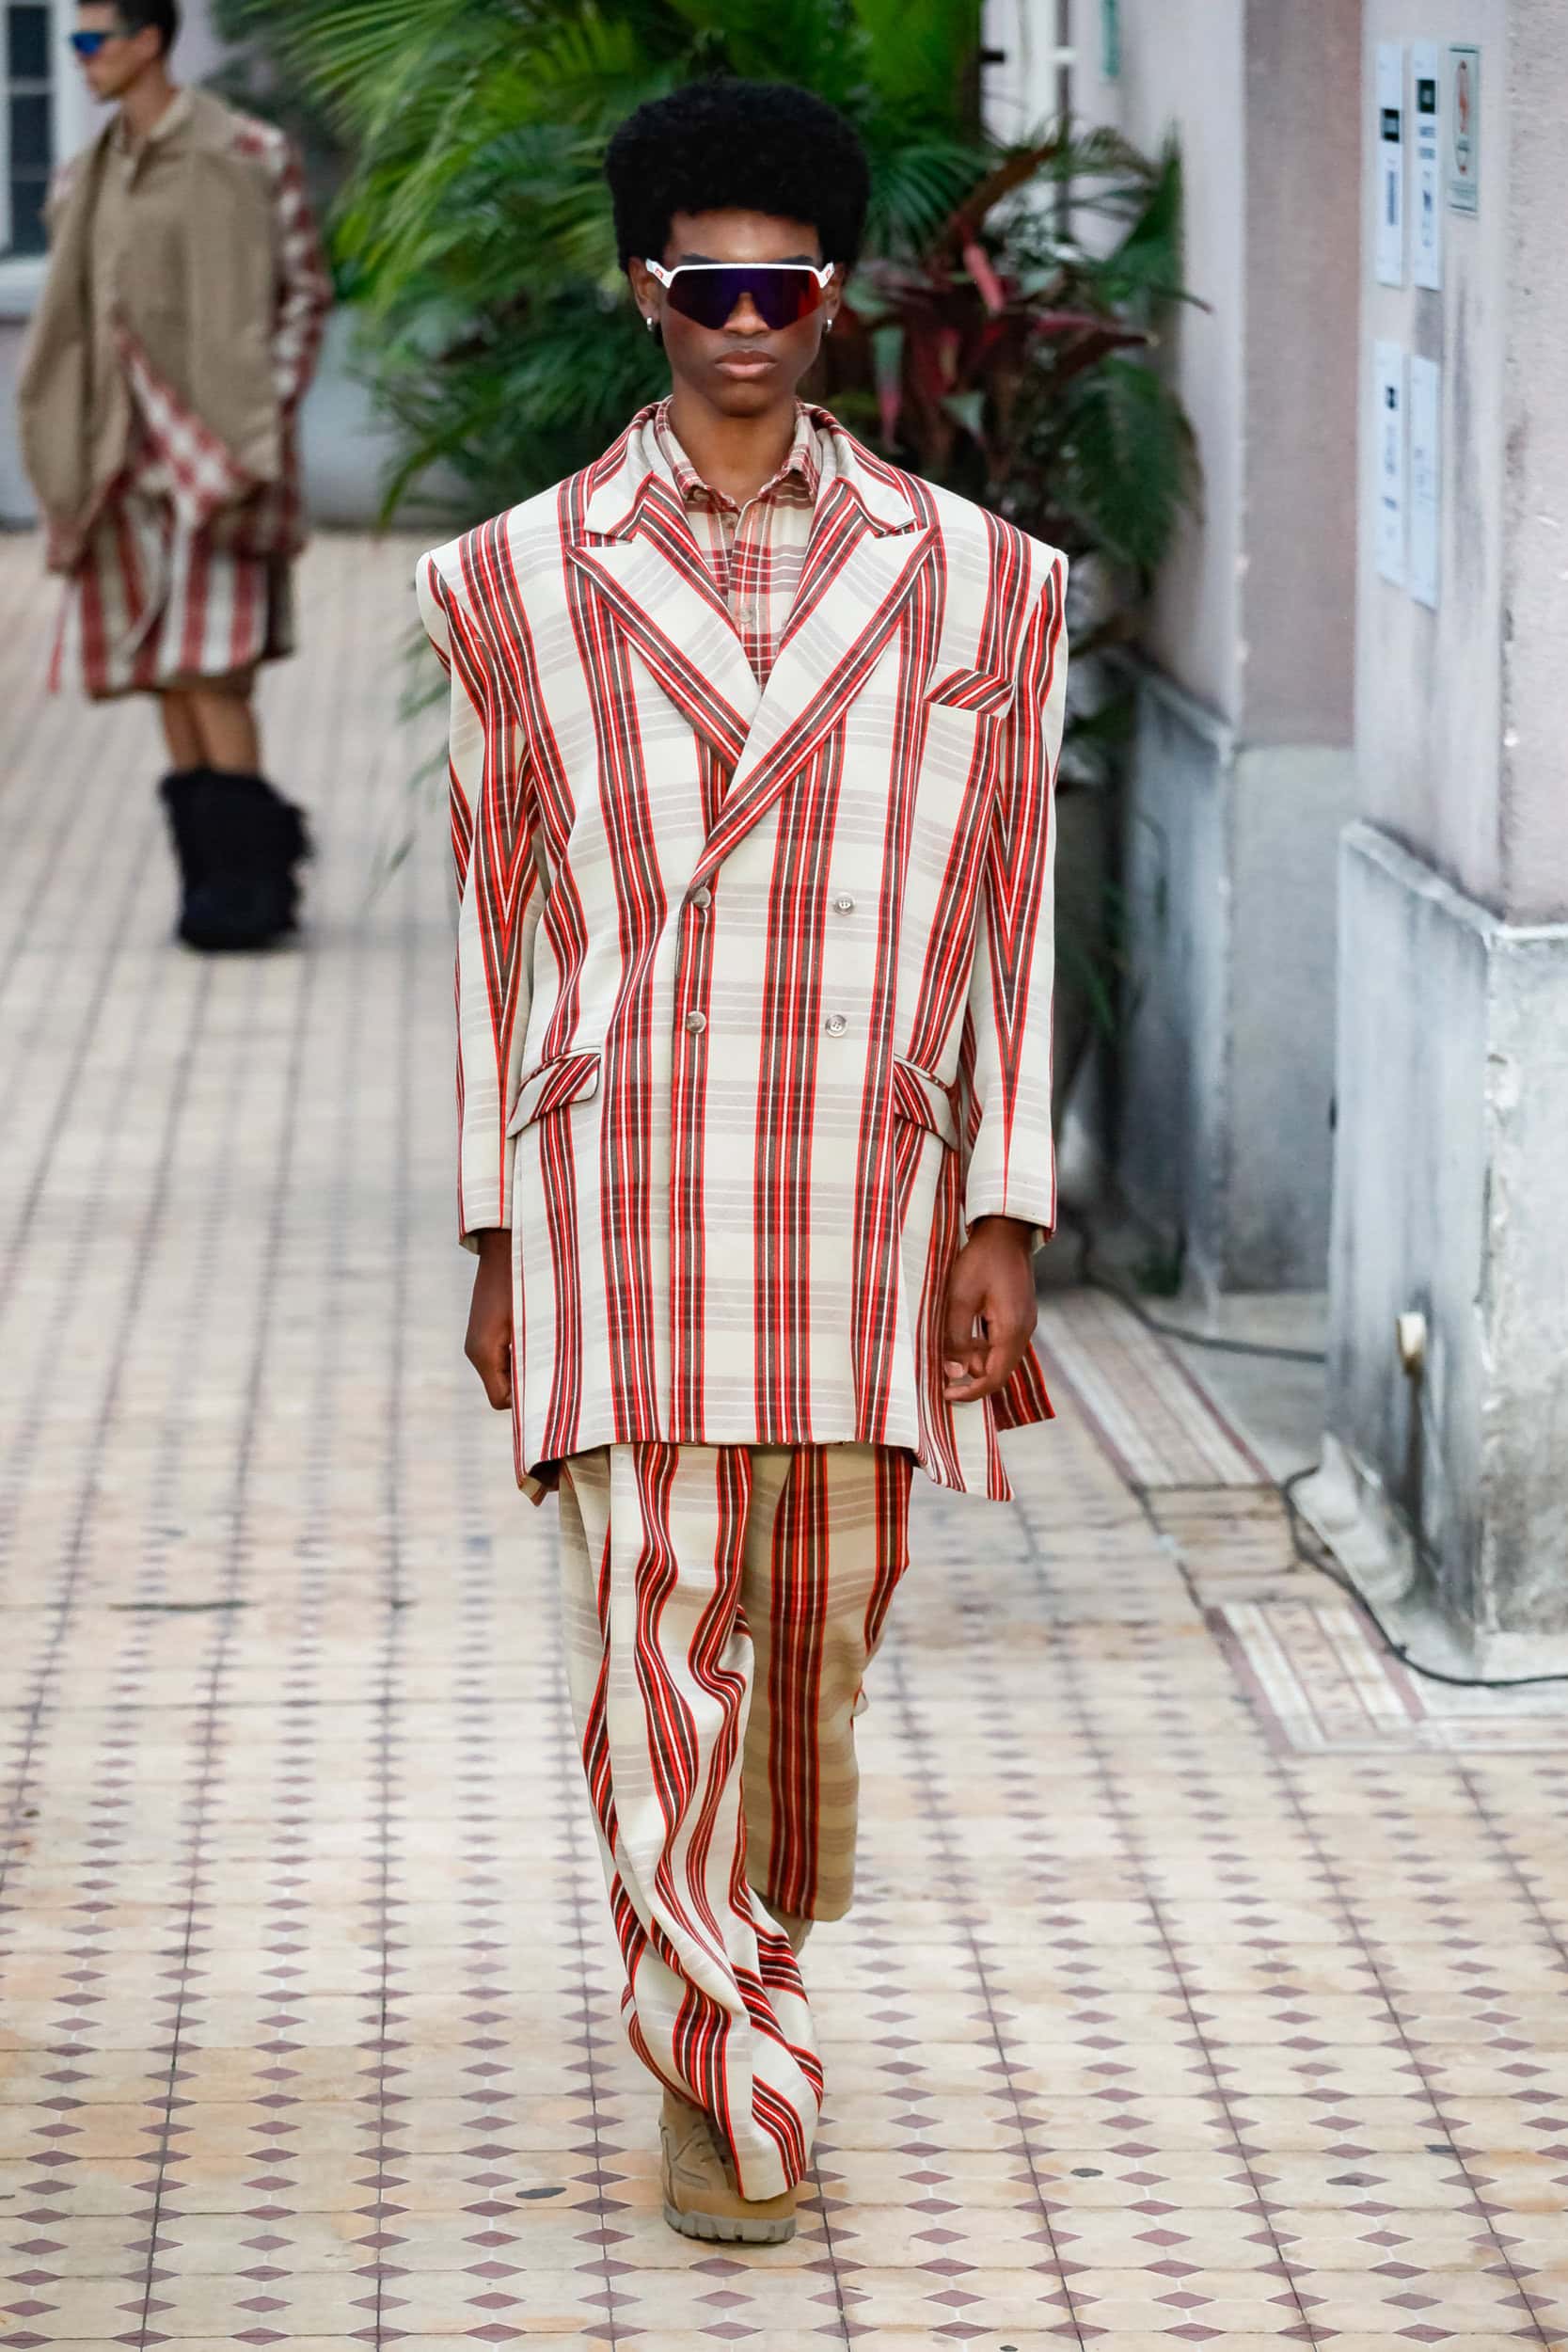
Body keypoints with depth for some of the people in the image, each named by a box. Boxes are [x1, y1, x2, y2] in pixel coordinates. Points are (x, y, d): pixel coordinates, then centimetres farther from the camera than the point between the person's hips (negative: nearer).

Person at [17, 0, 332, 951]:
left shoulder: (248, 155, -6)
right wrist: (72, 457, 9)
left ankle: (245, 882, -9)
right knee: (164, 673, 5)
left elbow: (306, 292, -6)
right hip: (130, 451, 7)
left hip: (217, 441, -7)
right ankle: (217, 875, 10)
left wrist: (264, 426, -13)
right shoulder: (88, 181, 14)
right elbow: (72, 325, 17)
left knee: (207, 666, -13)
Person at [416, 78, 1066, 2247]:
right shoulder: (525, 580, 7)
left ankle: (763, 1953, 30)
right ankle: (729, 2073, -5)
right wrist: (497, 1237, 7)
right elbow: (495, 923, 9)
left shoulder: (969, 579, 7)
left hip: (865, 1188, 1)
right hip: (622, 1186, -1)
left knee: (823, 1622, 7)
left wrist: (1006, 1225, 2)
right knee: (654, 1619, -9)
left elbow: (1012, 917, 7)